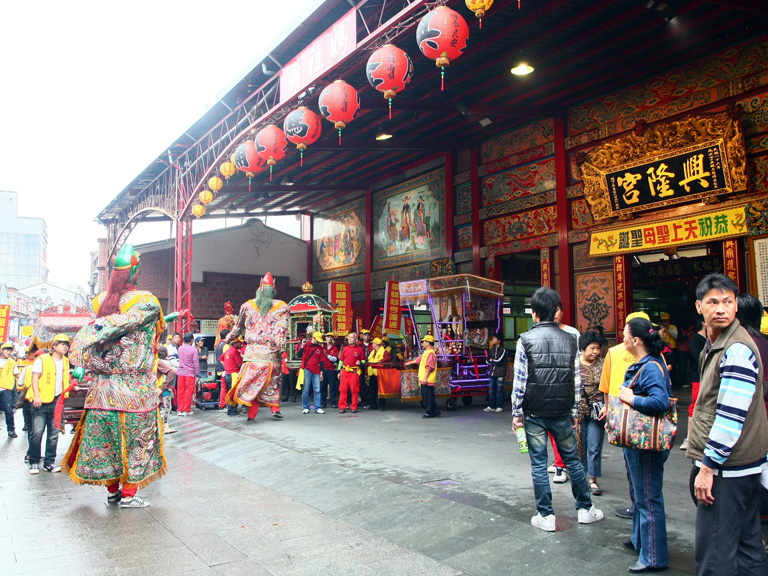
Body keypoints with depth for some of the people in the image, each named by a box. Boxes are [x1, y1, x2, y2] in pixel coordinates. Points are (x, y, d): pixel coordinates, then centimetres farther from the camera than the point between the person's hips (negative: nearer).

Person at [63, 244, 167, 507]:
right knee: (136, 439, 8)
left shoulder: (100, 301, 3)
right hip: (136, 389, -5)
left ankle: (112, 490, 28)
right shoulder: (147, 302, -13)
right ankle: (128, 494, 14)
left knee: (105, 438, 15)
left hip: (104, 385, 5)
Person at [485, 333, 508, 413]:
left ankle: (500, 407, 5)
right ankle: (491, 406, 13)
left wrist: (492, 360, 3)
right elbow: (488, 360, 12)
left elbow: (499, 361, -12)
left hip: (500, 373, -6)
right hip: (492, 372, 6)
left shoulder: (503, 350, -6)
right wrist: (495, 362, -4)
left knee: (499, 390, -2)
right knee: (491, 390, 6)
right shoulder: (492, 349, 14)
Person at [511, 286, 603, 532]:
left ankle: (546, 516, 12)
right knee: (572, 459, 15)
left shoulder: (526, 340, -7)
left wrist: (517, 412, -1)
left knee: (539, 464, 6)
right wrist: (574, 412, 13)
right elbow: (575, 379, 5)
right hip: (562, 412, 3)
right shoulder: (569, 340, 2)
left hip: (534, 413, -2)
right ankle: (585, 509, 26)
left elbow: (520, 379, -9)